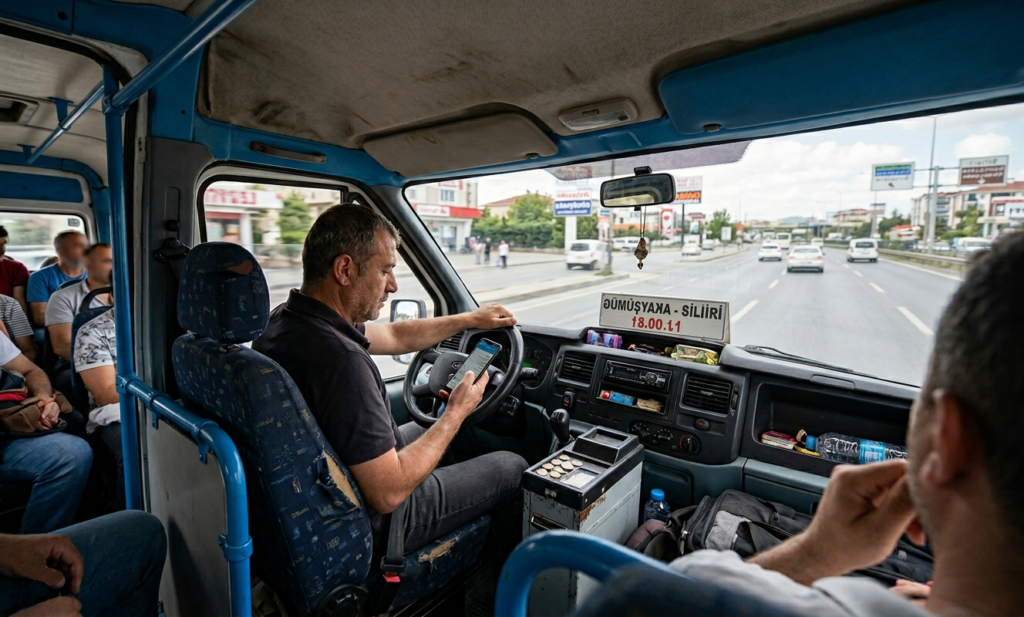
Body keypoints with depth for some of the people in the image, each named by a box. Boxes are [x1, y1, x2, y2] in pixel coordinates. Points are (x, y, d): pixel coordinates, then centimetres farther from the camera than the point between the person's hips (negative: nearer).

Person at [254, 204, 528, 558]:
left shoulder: (285, 319, -6)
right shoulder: (339, 358, -37)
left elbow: (395, 337, 6)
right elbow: (389, 494, -31)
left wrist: (470, 319, 10)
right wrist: (456, 414, -19)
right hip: (371, 520, -8)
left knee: (420, 429, 31)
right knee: (512, 468, 6)